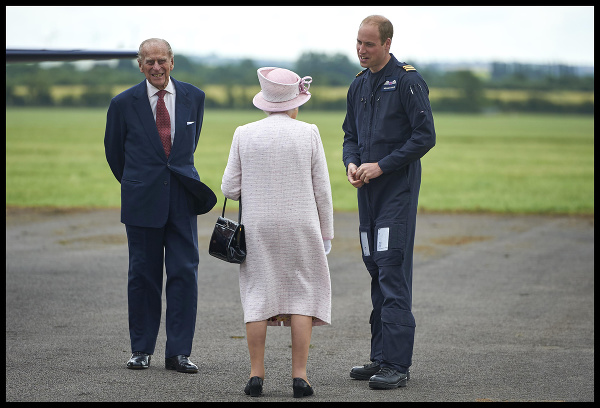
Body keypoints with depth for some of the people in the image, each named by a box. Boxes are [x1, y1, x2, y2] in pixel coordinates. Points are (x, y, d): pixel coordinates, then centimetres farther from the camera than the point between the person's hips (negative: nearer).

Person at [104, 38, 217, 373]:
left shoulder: (194, 97, 5)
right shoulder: (124, 103, -2)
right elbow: (114, 150, 12)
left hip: (182, 196, 2)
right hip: (142, 200, -1)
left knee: (185, 272, -3)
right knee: (143, 273, 4)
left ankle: (179, 352, 2)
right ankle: (142, 349, 15)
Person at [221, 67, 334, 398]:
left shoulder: (244, 134, -2)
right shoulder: (308, 134, -5)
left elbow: (230, 188, -1)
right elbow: (321, 190, -2)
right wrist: (326, 234, 7)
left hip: (257, 228, 1)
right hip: (300, 228, -1)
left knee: (258, 296, 8)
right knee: (303, 296, 5)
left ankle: (256, 375, 5)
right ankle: (299, 376, -1)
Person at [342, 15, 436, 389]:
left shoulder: (408, 81, -9)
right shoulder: (359, 84, 14)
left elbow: (425, 136, -13)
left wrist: (381, 166, -15)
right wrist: (352, 163, 0)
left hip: (398, 189, -8)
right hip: (368, 191, 8)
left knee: (393, 272, -11)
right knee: (377, 272, 10)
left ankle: (397, 365, -11)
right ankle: (381, 357, 16)